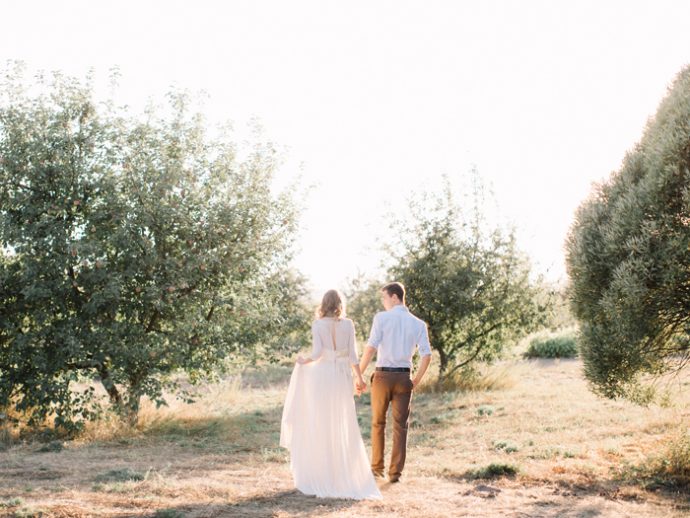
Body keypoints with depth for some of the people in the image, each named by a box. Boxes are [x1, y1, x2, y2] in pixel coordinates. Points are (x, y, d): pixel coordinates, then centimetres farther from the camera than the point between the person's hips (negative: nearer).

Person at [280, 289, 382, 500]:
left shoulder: (317, 324, -5)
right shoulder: (348, 324, 2)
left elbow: (317, 353, -14)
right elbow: (352, 354, 0)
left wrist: (304, 361, 6)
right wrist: (359, 378, 8)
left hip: (321, 375, -2)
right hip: (342, 377, 2)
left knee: (320, 427, 4)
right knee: (343, 428, 10)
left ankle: (320, 477, 5)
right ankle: (349, 476, 10)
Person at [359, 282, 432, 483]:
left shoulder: (381, 318, -5)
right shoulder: (419, 324, 5)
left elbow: (371, 348, -14)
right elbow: (426, 355, -3)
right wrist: (417, 380, 9)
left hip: (382, 376, -2)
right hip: (404, 377, 2)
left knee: (378, 423, 15)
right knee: (400, 427, 6)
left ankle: (377, 467, 21)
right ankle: (395, 472, 2)